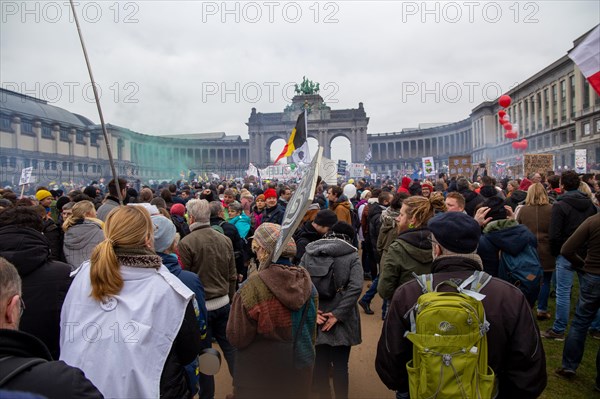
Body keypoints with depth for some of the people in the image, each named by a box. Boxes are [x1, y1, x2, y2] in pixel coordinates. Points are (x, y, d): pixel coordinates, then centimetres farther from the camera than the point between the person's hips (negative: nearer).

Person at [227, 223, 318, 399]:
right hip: (301, 370, 5)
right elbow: (311, 329, 6)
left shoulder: (253, 286, -26)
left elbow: (236, 338, -17)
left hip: (260, 376, -4)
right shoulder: (306, 281, -8)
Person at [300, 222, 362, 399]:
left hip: (316, 321, 2)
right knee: (340, 366, 12)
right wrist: (337, 314, -14)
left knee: (319, 365, 15)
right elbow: (356, 287, -16)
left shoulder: (308, 254, 4)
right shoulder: (352, 256, -4)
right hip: (341, 322, -2)